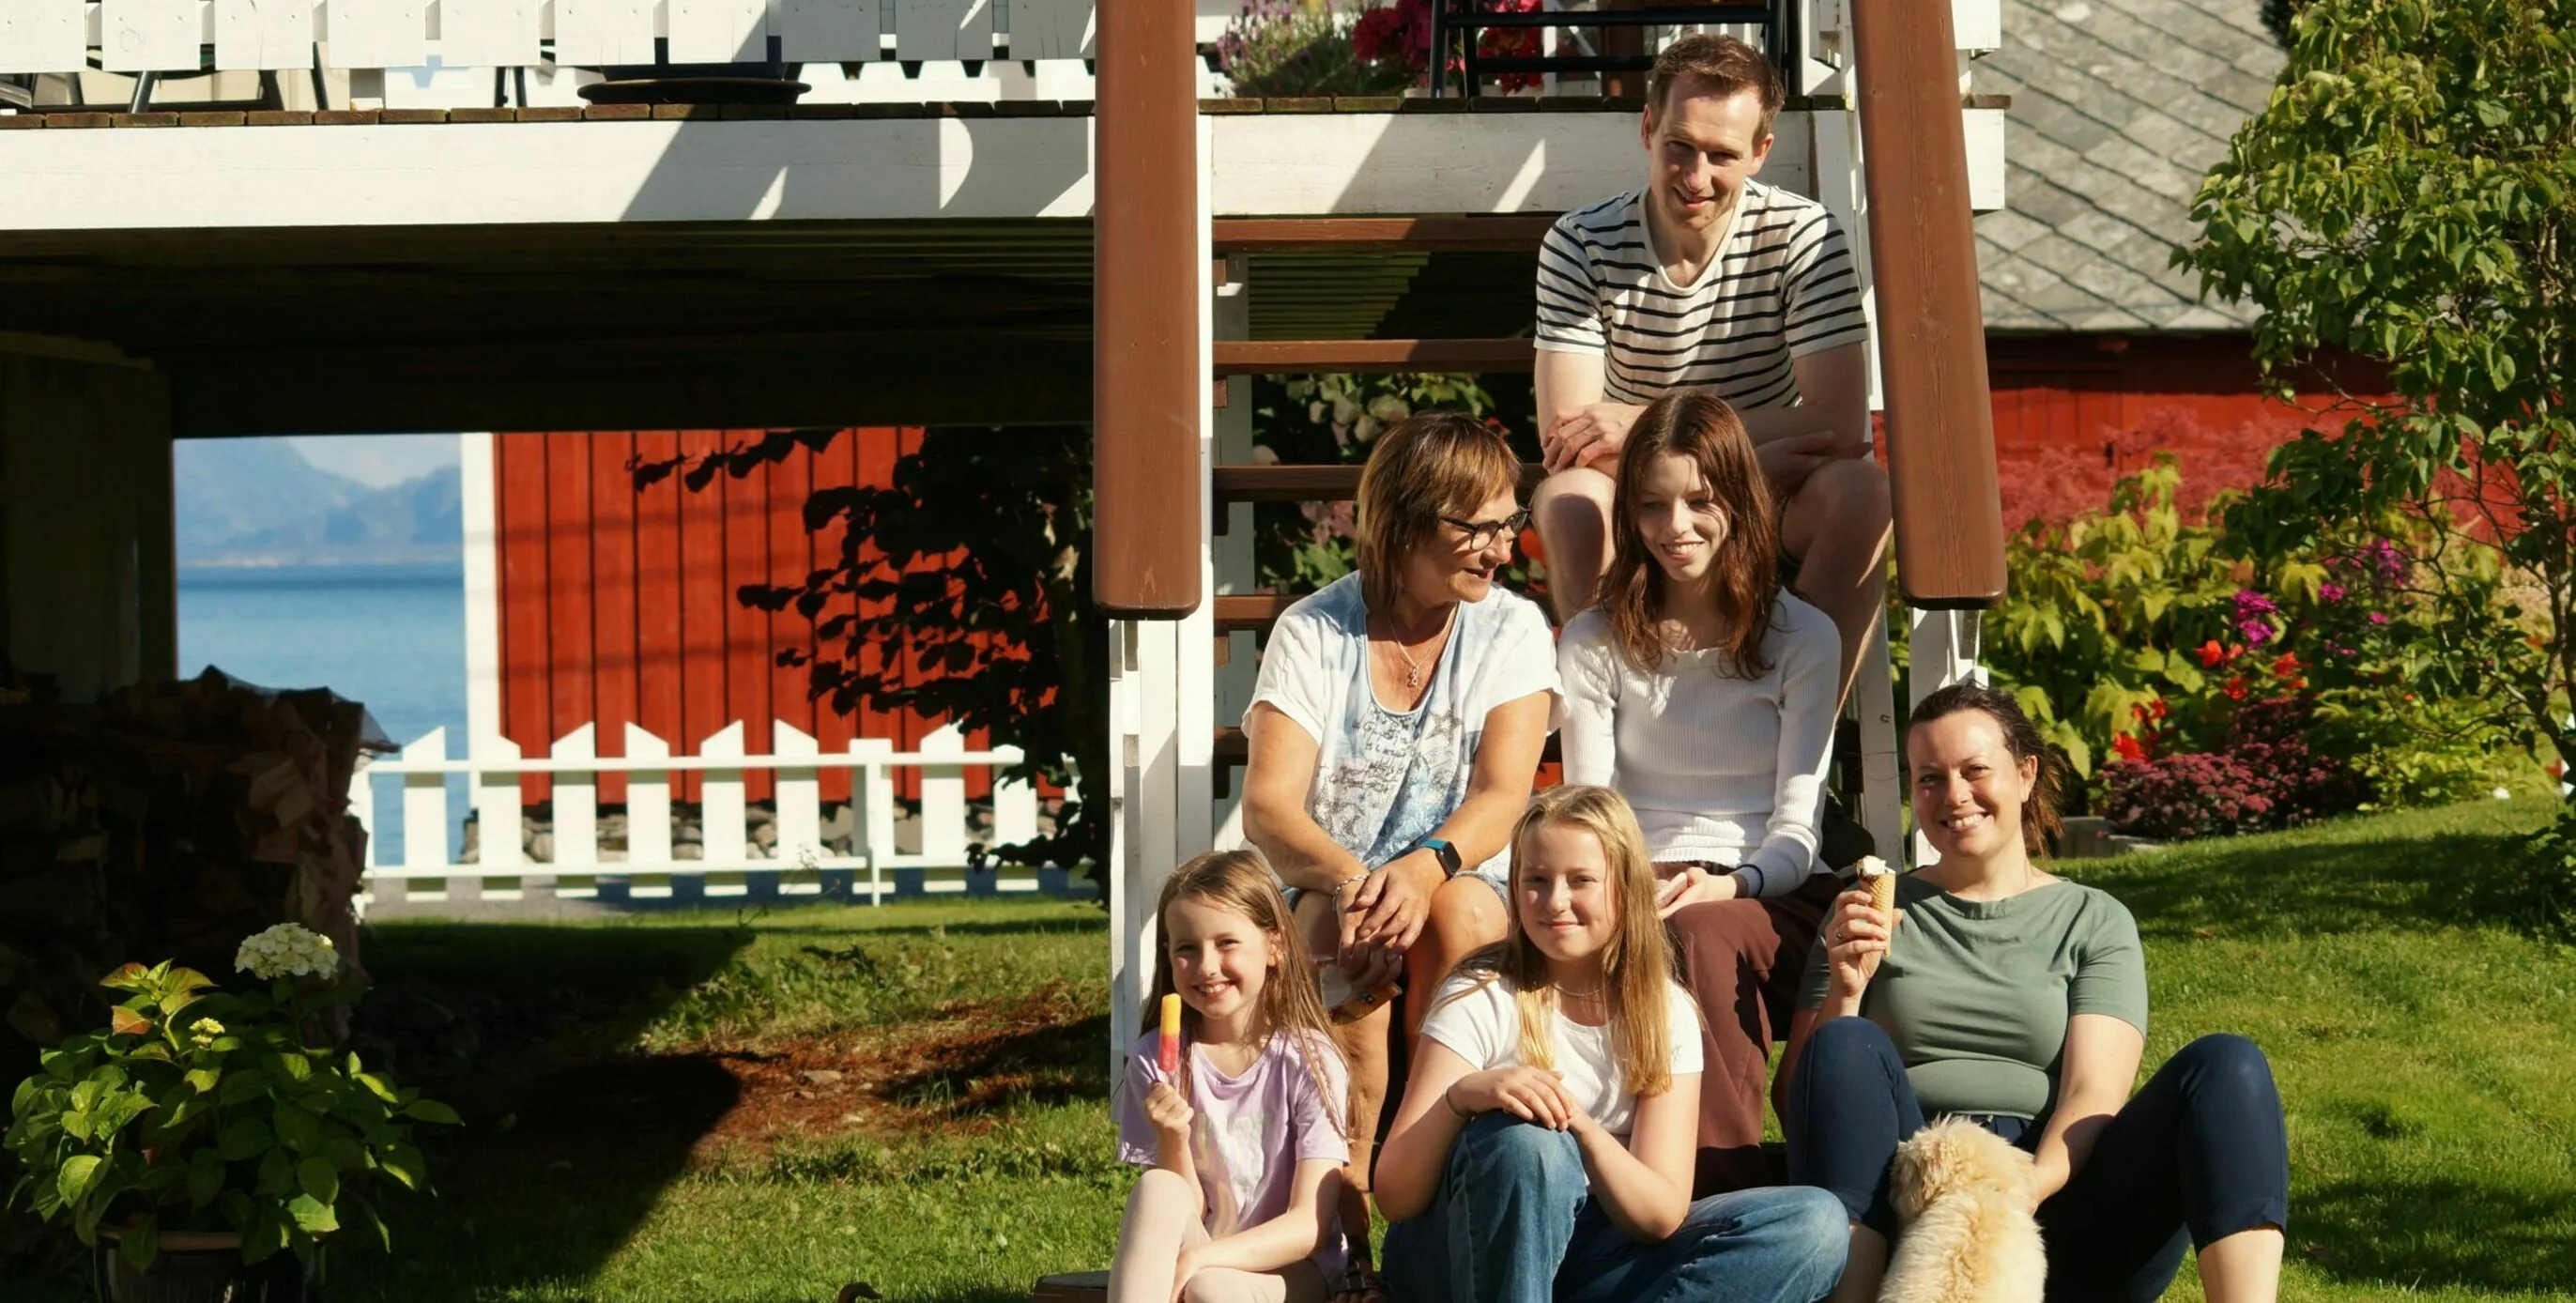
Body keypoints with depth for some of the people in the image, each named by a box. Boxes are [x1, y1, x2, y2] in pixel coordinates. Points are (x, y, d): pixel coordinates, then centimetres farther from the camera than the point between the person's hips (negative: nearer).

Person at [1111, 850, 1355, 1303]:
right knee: (1156, 1190, -30)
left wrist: (1203, 1257, -27)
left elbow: (1310, 1225, -13)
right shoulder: (1155, 1061, -2)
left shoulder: (1310, 1061, -9)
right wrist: (1174, 1143, -21)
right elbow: (1179, 1217, -1)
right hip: (1195, 1255, 3)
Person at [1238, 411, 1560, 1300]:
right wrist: (1349, 880, -35)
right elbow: (1268, 806, -12)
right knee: (1341, 922, -35)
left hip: (1470, 889, 1)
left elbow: (1503, 793, -12)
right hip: (1327, 887, -1)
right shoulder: (1312, 634, -1)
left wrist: (1426, 868, -35)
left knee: (1458, 911, -34)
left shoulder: (1512, 630, 2)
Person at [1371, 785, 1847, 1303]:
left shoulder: (1664, 1012, 0)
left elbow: (1661, 1216, -11)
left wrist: (1582, 1127, -30)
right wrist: (1460, 1097, -34)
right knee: (1523, 1141, -36)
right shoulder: (1481, 999, -8)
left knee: (1814, 1224, -18)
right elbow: (1394, 1197, -15)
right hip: (1464, 1258, -4)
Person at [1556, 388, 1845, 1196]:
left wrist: (1725, 886, -23)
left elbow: (1796, 828, 0)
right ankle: (1736, 1200, -44)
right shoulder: (1593, 645, 12)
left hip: (1773, 902, 0)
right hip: (1640, 901, 0)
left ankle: (1722, 1187, -43)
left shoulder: (1802, 638, 8)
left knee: (1699, 934, -37)